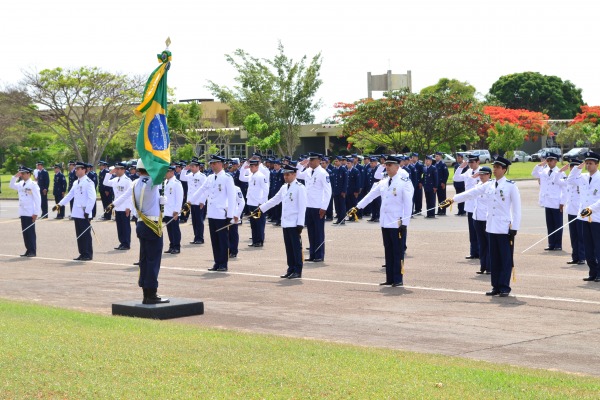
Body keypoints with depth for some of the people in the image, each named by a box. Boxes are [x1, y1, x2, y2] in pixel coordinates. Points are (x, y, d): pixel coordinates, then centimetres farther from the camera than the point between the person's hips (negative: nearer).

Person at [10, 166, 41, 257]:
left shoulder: (33, 185, -10)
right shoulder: (21, 184, 11)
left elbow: (38, 199, -12)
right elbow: (11, 185, 21)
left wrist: (36, 213, -16)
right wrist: (15, 177, 4)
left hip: (30, 213, -7)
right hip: (22, 212, 7)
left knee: (30, 232, -3)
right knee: (25, 232, 9)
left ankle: (33, 251, 1)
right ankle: (28, 250, 15)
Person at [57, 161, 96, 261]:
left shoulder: (88, 182, -9)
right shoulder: (76, 183, 16)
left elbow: (92, 198, -14)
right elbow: (70, 195, 21)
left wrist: (87, 211, -18)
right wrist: (60, 204, 12)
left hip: (84, 214, -8)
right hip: (77, 213, 8)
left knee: (86, 234, -3)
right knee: (79, 234, 9)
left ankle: (88, 255, 2)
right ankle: (82, 254, 15)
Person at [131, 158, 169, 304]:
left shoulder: (136, 183, 7)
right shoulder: (152, 181, -14)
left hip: (141, 225, 8)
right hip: (153, 226, -8)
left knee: (145, 260, 11)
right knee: (153, 260, -4)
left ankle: (147, 294, 15)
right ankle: (151, 295, -4)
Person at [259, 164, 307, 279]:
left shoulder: (300, 188, -8)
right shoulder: (284, 188, 14)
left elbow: (302, 207, -12)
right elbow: (274, 200, 21)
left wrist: (300, 223, -15)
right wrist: (261, 208, 17)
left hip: (294, 224, -7)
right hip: (285, 223, 7)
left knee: (296, 247, -2)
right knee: (288, 247, 10)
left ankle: (298, 271, 2)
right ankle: (291, 269, 16)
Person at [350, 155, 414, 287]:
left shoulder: (404, 182, -7)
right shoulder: (383, 182, 12)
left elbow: (408, 204, -10)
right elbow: (371, 195, 15)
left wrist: (404, 222, -15)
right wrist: (358, 207, 9)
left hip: (398, 223, -6)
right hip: (385, 222, 6)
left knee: (398, 252, -2)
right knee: (388, 251, 9)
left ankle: (398, 279, 3)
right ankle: (389, 278, 15)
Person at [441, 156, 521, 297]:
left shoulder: (511, 186, -7)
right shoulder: (489, 185, 9)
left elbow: (516, 208, -7)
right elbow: (471, 193, 8)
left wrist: (514, 228, -11)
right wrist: (453, 199, 2)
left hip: (505, 228, -6)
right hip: (491, 227, 6)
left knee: (506, 259, -1)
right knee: (494, 259, 9)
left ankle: (504, 287, 4)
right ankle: (496, 287, 15)